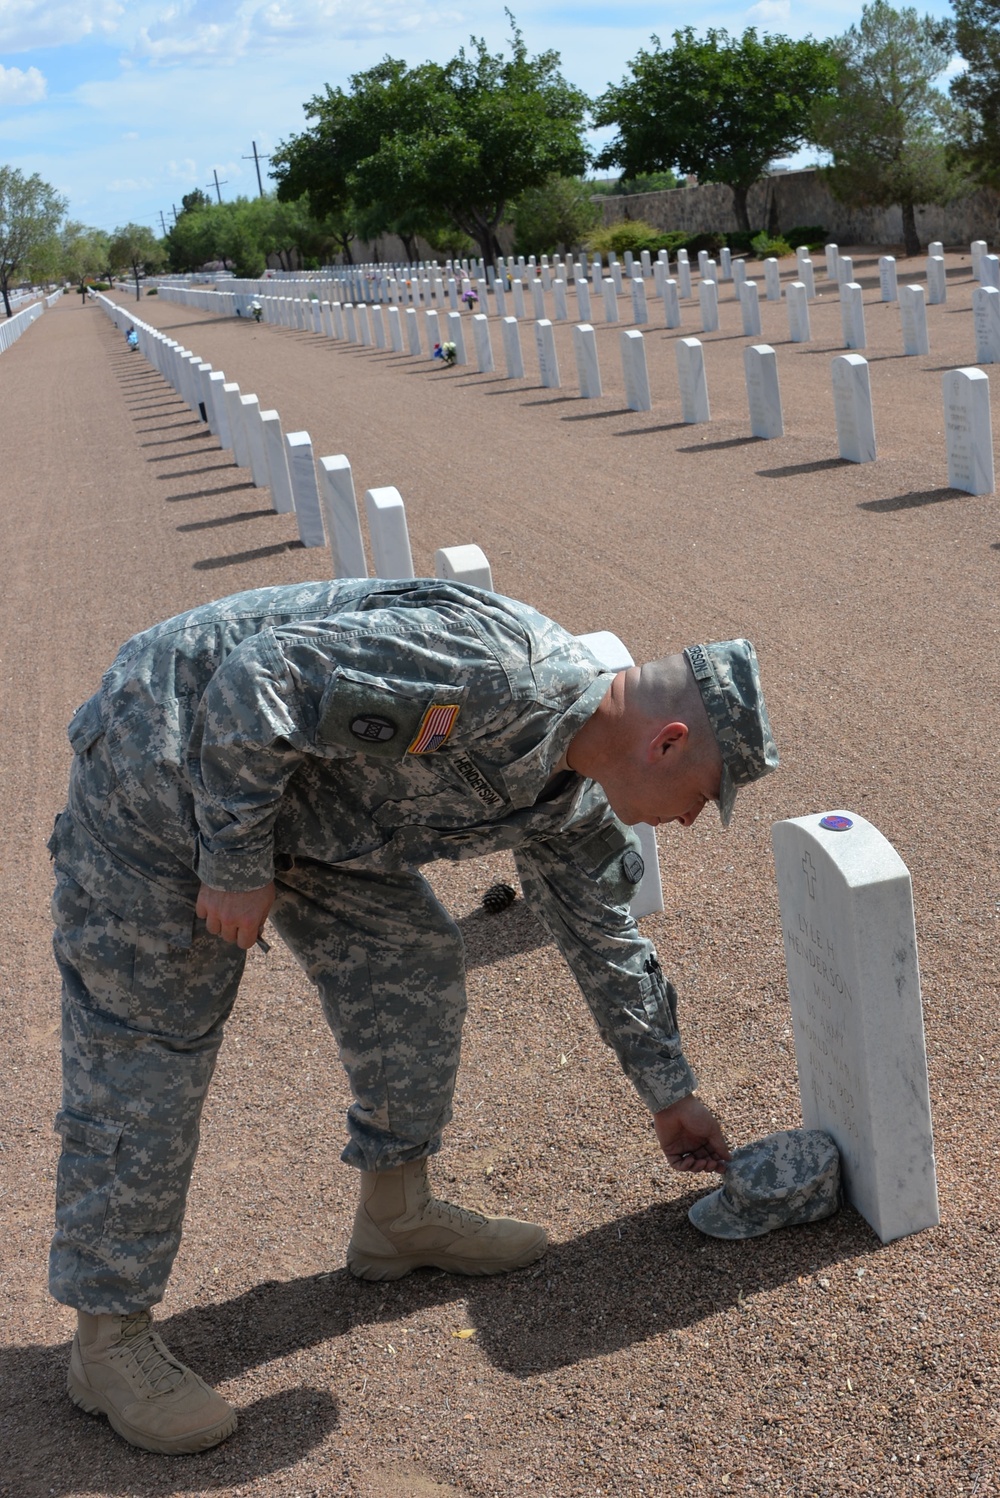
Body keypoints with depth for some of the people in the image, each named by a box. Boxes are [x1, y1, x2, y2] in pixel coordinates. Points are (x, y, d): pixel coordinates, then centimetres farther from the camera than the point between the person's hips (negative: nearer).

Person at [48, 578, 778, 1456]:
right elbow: (255, 681, -31)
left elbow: (601, 932, 17)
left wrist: (670, 1092, 23)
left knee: (411, 961, 9)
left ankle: (398, 1217, 27)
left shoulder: (569, 789, 1)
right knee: (143, 1063, -3)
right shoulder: (496, 671, -31)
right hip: (169, 758, -9)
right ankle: (109, 1343, 11)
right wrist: (237, 867, -22)